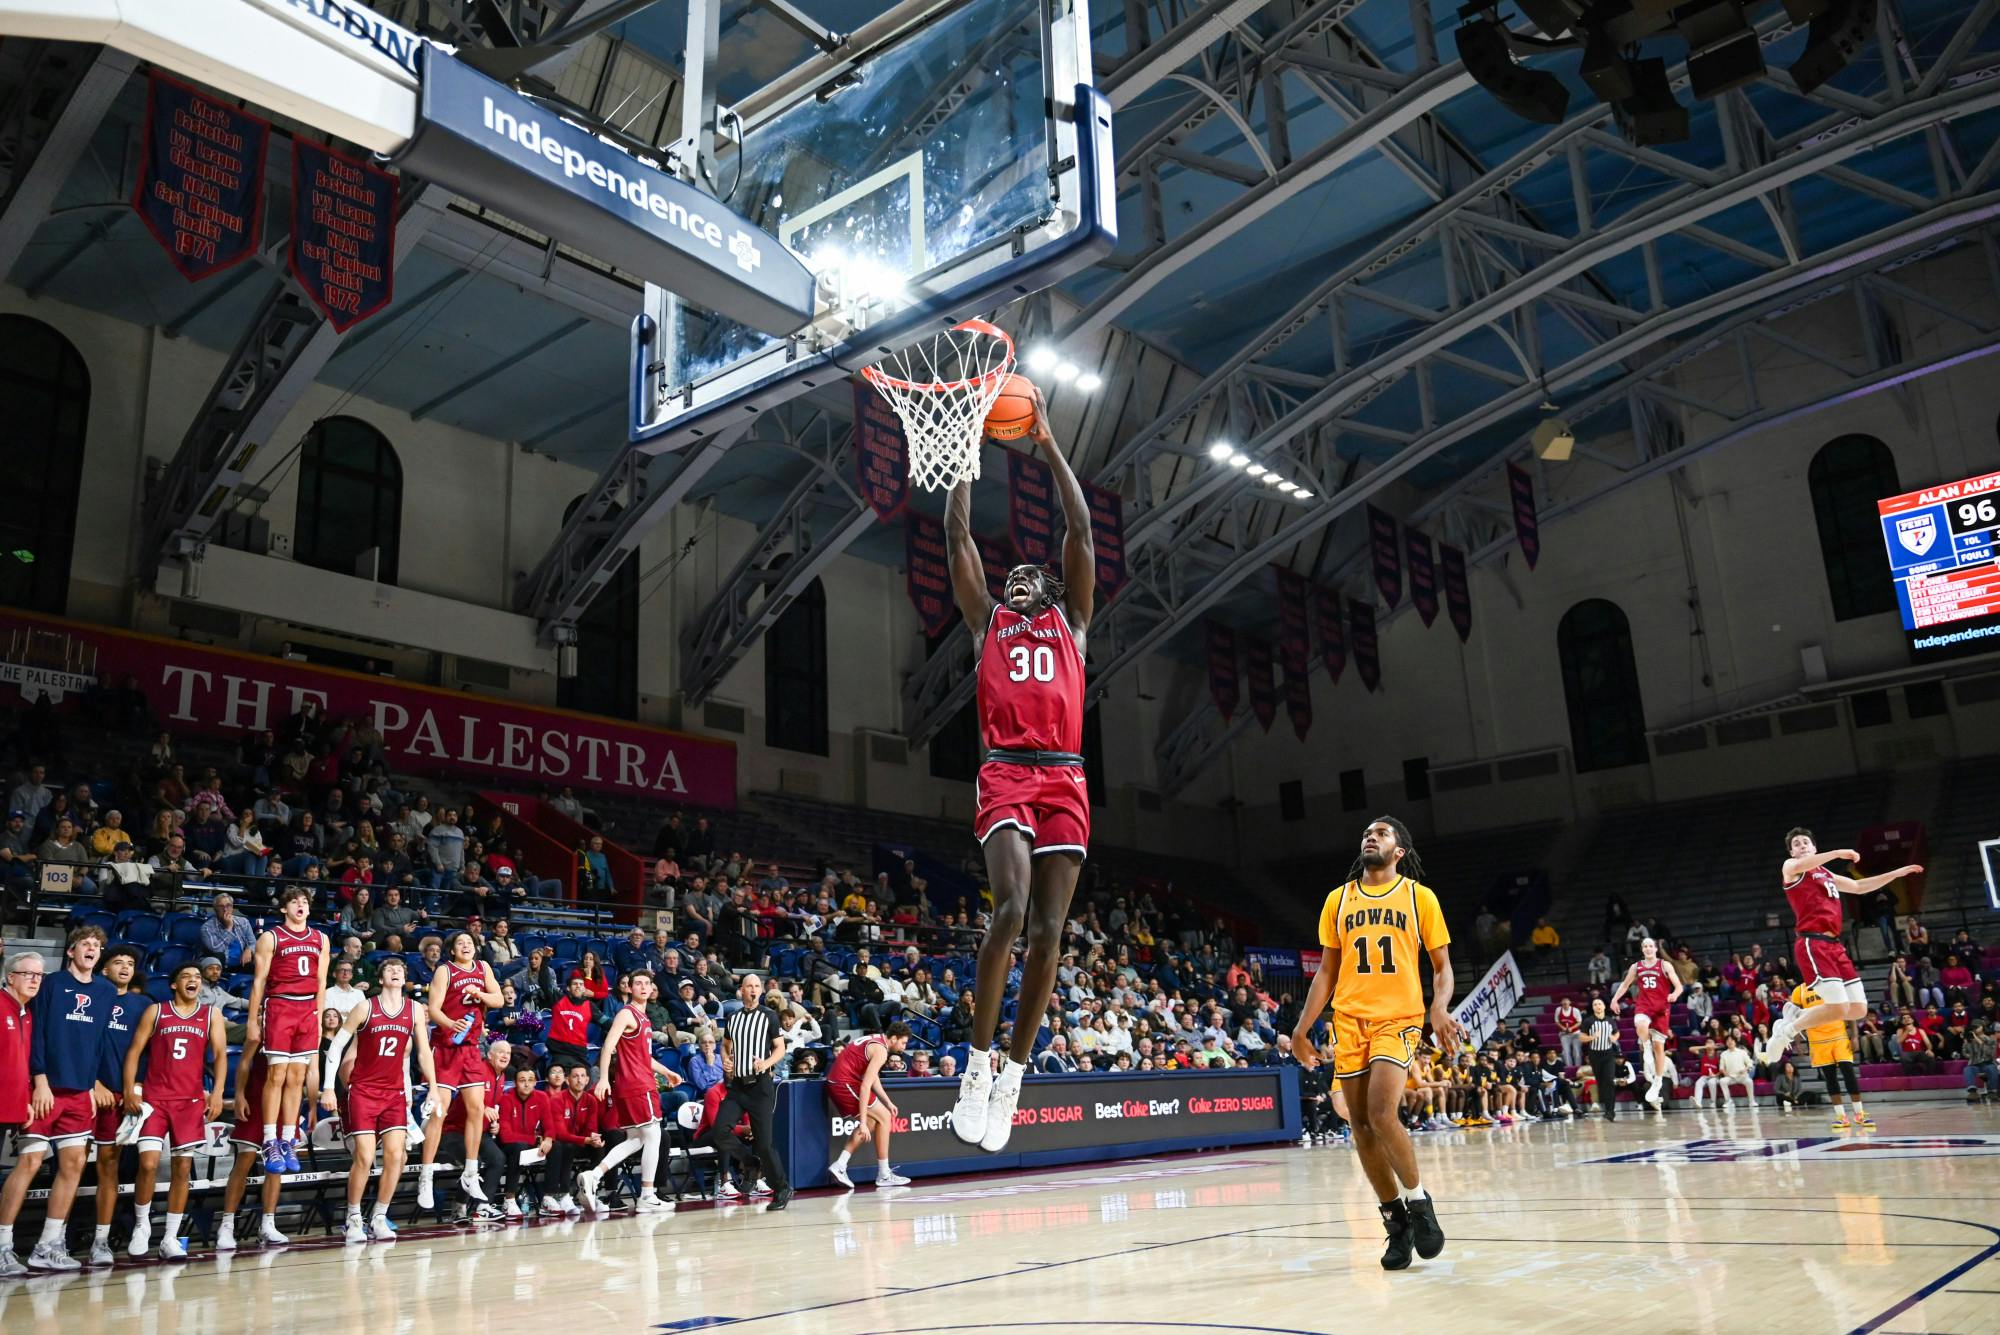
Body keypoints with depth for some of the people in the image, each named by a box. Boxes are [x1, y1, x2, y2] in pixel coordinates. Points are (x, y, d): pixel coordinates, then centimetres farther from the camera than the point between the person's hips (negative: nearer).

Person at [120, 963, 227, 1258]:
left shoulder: (211, 1014, 9)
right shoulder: (155, 1011, 7)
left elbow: (220, 1054, 2)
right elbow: (134, 1051, 4)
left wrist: (217, 1092, -11)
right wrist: (129, 1090, -7)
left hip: (191, 1100, 1)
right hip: (154, 1098, -1)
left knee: (183, 1168, 1)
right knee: (148, 1164, -11)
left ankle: (170, 1239, 8)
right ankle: (141, 1225, 12)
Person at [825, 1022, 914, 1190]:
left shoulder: (875, 1040, 14)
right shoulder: (881, 1050, -15)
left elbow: (873, 1077, 24)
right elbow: (865, 1086, -21)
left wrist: (888, 1102, 21)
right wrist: (862, 1122, -21)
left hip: (833, 1082, 9)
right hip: (845, 1083, -9)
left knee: (871, 1121, 17)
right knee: (884, 1117, 1)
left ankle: (839, 1166, 10)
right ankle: (884, 1175, 6)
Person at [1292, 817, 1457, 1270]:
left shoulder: (1419, 896, 4)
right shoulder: (1338, 900, 12)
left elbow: (1442, 965, 5)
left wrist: (1440, 1008, -15)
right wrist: (1303, 1027, 7)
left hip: (1398, 1019, -4)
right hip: (1349, 1021, 4)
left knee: (1381, 1113, -19)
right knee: (1361, 1125, 3)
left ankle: (1418, 1200, 3)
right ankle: (1396, 1220, 17)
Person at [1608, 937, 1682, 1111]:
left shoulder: (1665, 965, 2)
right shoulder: (1636, 967, 10)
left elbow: (1678, 986, -3)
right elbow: (1625, 984, 20)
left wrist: (1675, 994, -26)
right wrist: (1615, 999, 4)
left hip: (1661, 1007, -1)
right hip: (1643, 1005, 1)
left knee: (1659, 1045, 0)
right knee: (1640, 1024, -36)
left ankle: (1656, 1085, 8)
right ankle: (1647, 1053, -11)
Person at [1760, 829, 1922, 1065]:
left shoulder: (1827, 875, 27)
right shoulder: (1790, 867, 3)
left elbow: (1859, 887, 36)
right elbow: (1800, 865, -21)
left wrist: (1898, 873, 33)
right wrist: (1838, 853, -23)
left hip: (1834, 945, 8)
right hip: (1812, 944, -8)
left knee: (1859, 1009, 2)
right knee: (1838, 1008, -19)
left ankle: (1795, 1013, 16)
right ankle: (1786, 1031, -2)